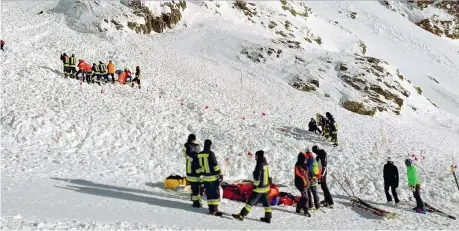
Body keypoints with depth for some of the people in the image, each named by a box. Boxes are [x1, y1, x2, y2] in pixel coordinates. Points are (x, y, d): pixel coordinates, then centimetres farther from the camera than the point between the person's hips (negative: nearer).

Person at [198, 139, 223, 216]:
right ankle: (214, 210, -1)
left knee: (209, 193, 13)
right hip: (213, 177, -6)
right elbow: (215, 165, -16)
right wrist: (220, 174, -9)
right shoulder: (210, 153, -16)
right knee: (215, 193, 0)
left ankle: (211, 209, 16)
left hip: (205, 177, 6)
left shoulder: (199, 154, 4)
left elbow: (199, 166, 13)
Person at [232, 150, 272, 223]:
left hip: (259, 188, -9)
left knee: (251, 201, -5)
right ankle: (268, 217, 18)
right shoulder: (265, 164, 6)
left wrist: (255, 185, -10)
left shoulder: (259, 165, -20)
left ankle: (241, 215, -2)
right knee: (265, 202, 14)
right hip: (266, 186, 9)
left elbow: (257, 177, -21)